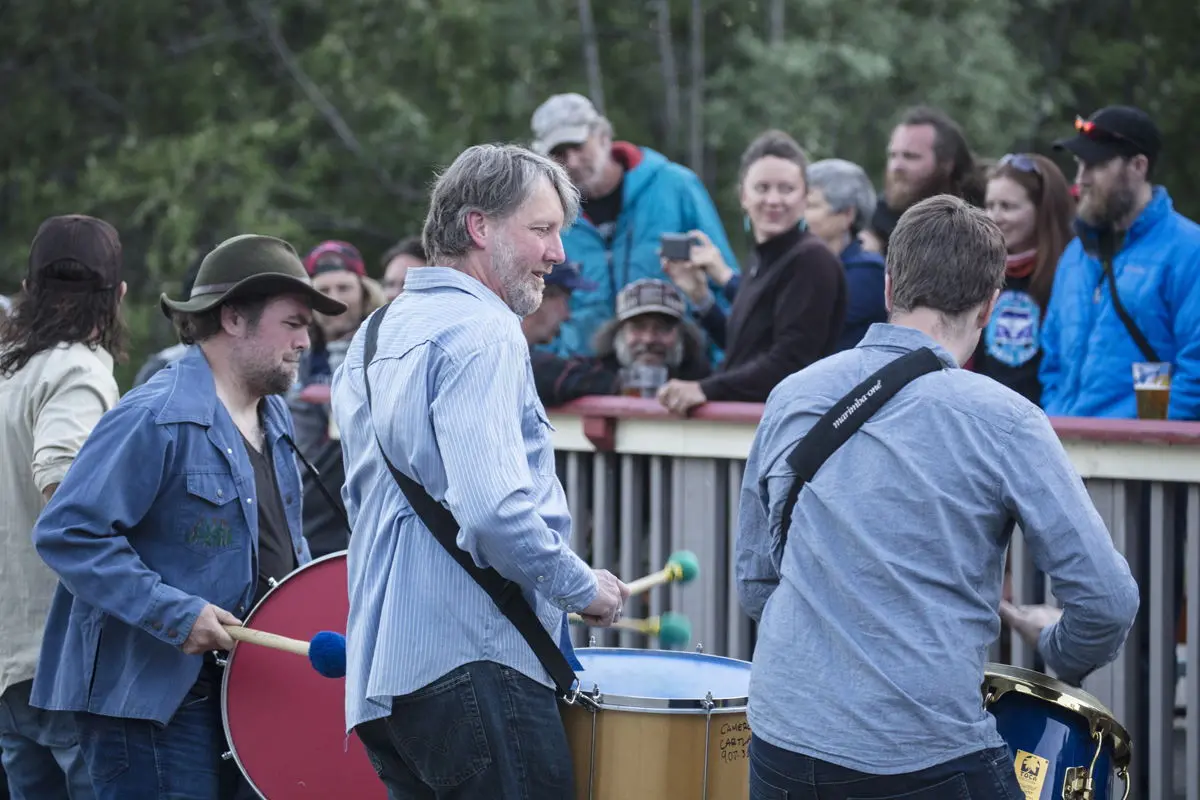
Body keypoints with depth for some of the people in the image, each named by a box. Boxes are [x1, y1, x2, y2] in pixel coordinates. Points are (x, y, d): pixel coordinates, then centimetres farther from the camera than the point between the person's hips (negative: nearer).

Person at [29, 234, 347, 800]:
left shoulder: (273, 417, 14)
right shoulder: (156, 418, -16)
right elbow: (68, 533, -21)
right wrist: (173, 612, -24)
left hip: (243, 689, 9)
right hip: (152, 698, -9)